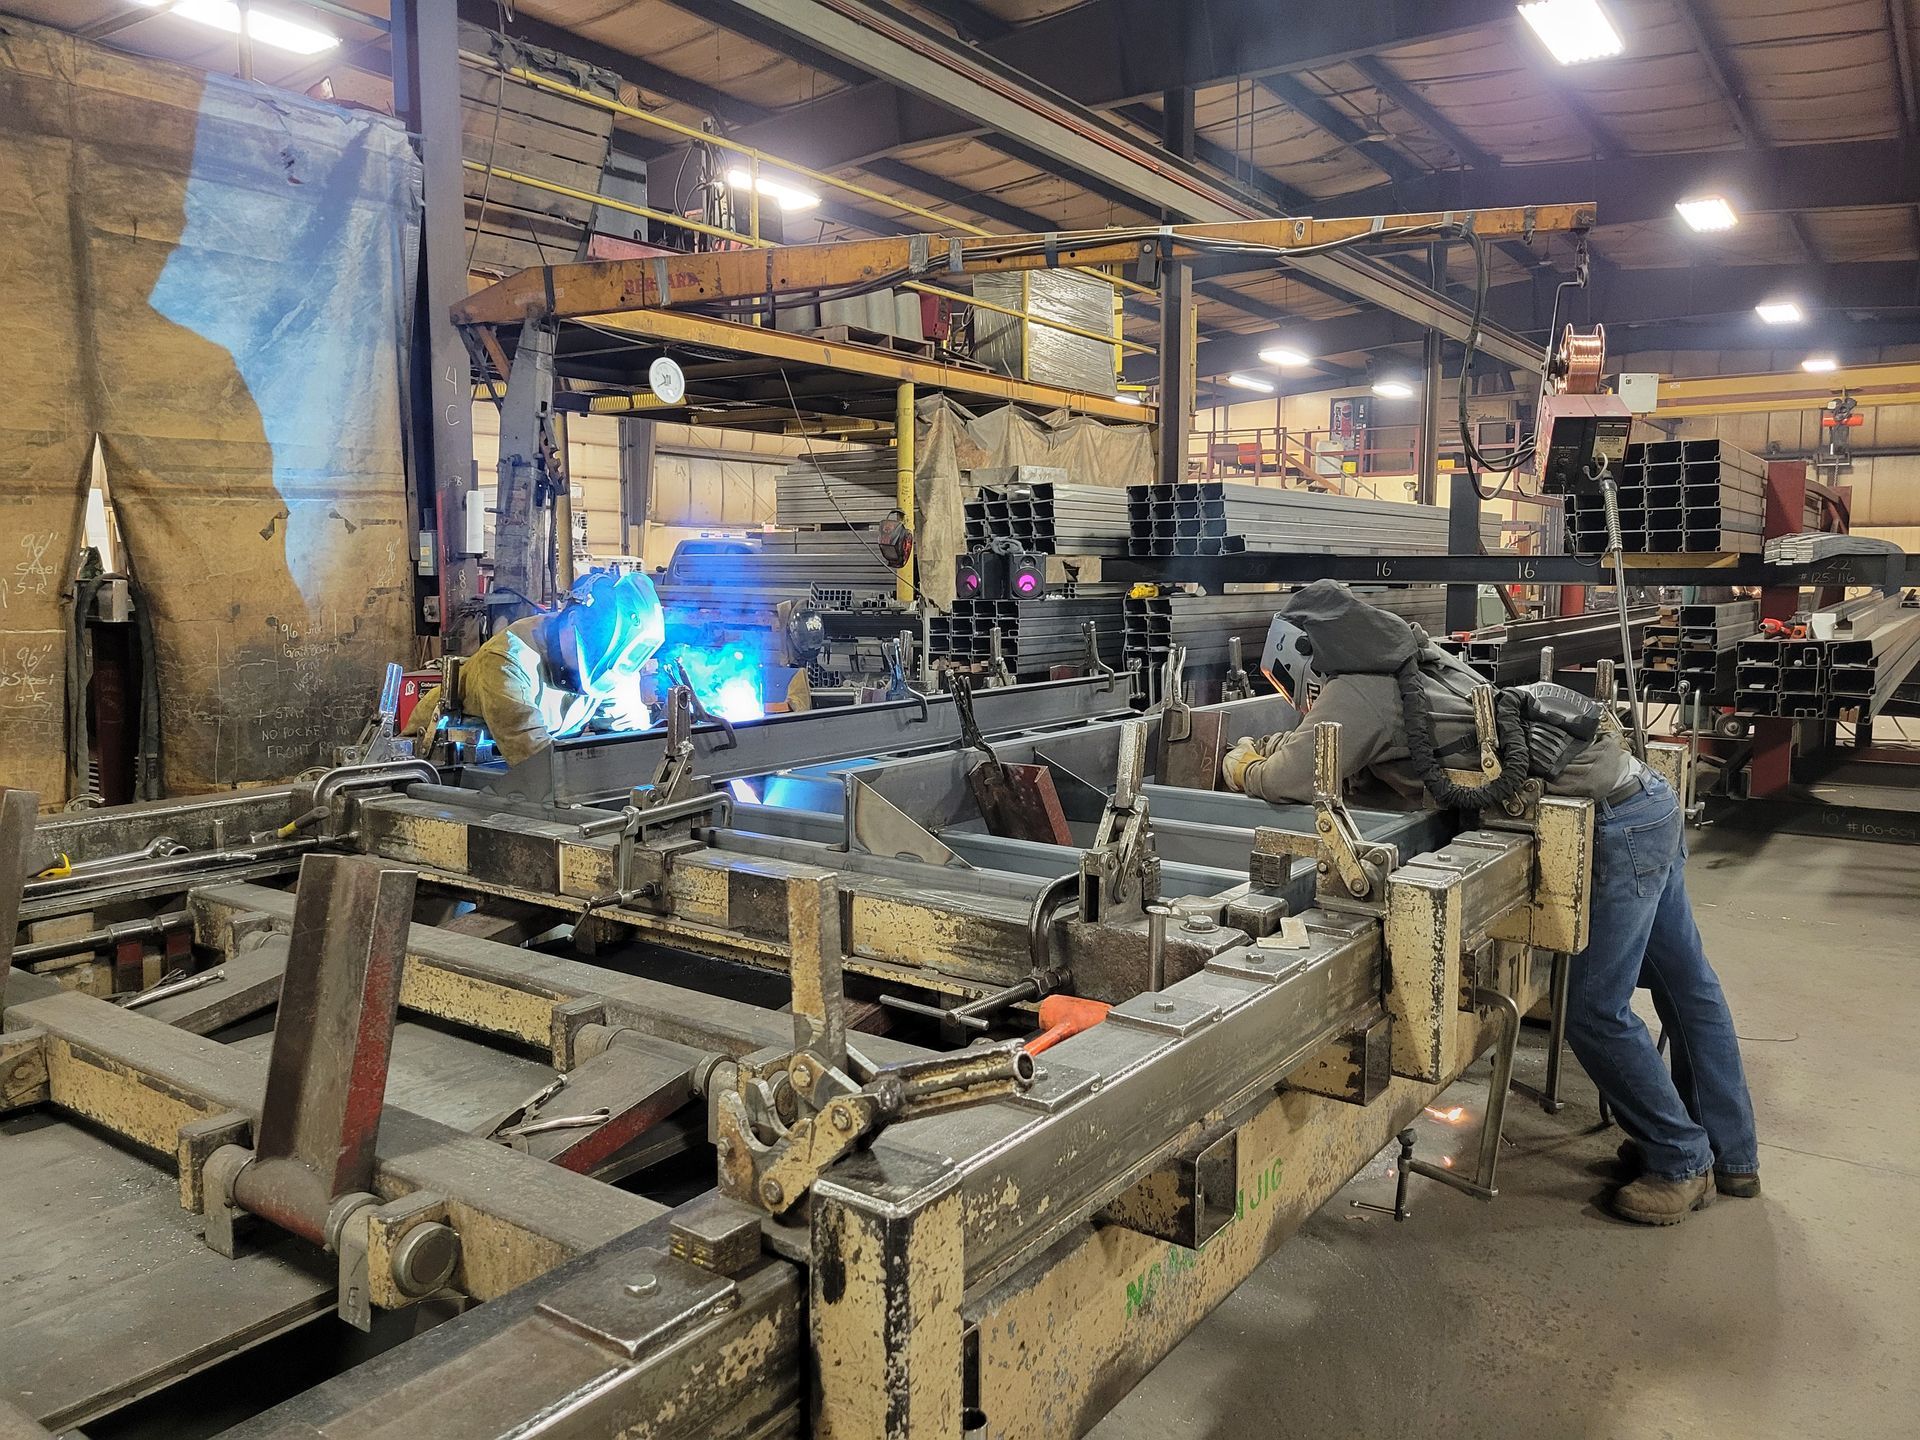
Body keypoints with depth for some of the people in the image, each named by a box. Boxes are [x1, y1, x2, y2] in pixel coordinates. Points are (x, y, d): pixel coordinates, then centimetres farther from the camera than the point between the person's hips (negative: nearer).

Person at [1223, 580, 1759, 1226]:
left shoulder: (1358, 693, -15)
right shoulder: (1409, 662, 12)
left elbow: (1292, 782, -13)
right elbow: (1324, 742, 27)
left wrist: (1243, 766, 6)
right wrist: (1267, 746, 19)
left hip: (1615, 825, -10)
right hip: (1647, 798, 10)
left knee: (1594, 1012, 1)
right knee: (1687, 985, 18)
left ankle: (1682, 1163, 19)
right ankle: (1731, 1154, 32)